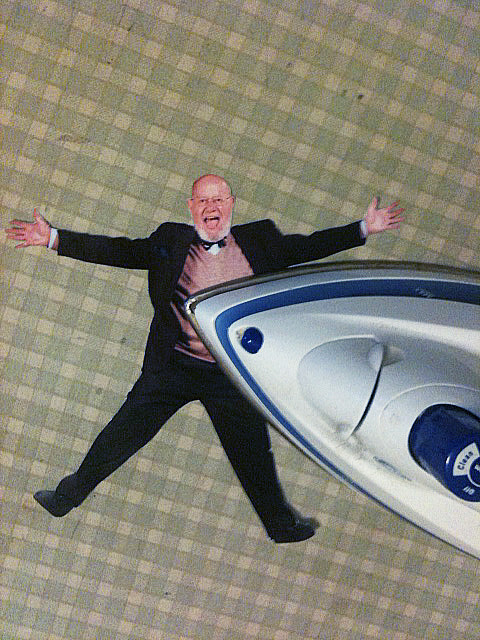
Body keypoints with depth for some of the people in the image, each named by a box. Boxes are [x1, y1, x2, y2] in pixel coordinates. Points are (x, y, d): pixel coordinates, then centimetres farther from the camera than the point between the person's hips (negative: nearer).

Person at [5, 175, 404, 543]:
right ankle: (69, 495, 25)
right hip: (173, 367, 0)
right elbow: (118, 251, 2)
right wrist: (53, 238, -4)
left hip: (232, 375, 1)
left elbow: (308, 247, 11)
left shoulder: (259, 240, 6)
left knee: (253, 454, 9)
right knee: (122, 434, 4)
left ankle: (280, 522, 33)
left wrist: (364, 228, 5)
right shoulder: (172, 241, 3)